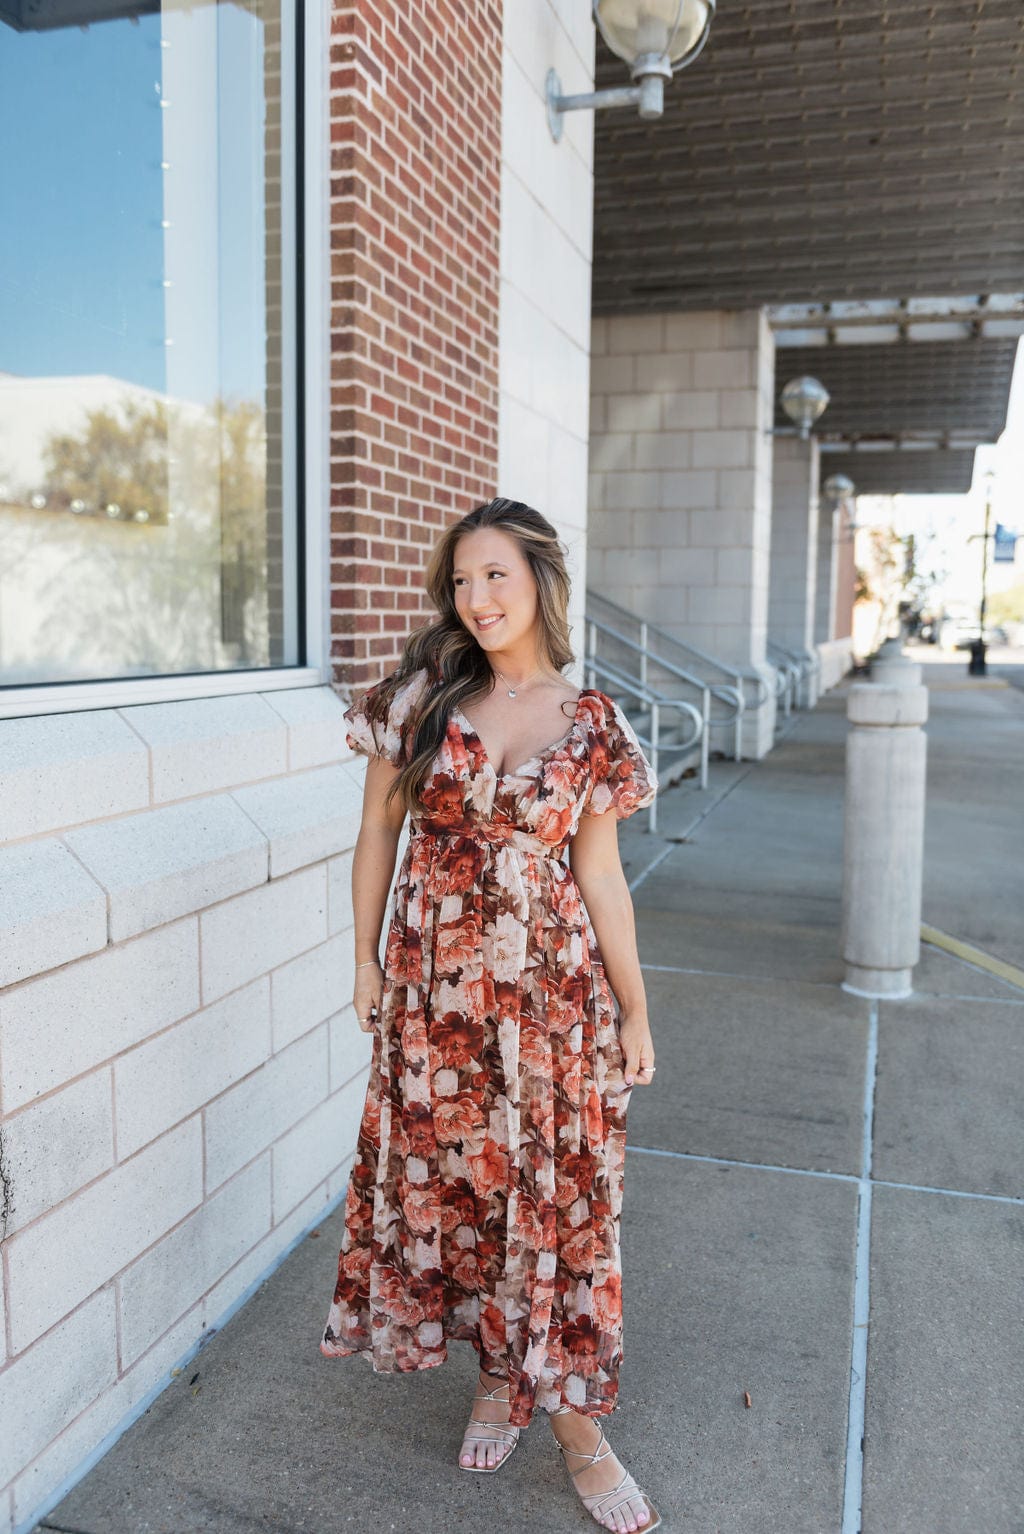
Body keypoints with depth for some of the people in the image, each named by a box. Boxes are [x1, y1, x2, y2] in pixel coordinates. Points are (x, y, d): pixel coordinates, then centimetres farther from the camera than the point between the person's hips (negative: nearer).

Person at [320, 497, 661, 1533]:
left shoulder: (591, 726, -1)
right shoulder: (421, 694, -1)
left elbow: (598, 877, 2)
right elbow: (379, 831, 5)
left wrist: (635, 1012, 4)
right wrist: (367, 959, 5)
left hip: (552, 989, -1)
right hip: (433, 988, 1)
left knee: (557, 1192, 5)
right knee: (446, 1180, 13)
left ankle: (574, 1419, 24)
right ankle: (493, 1375, 37)